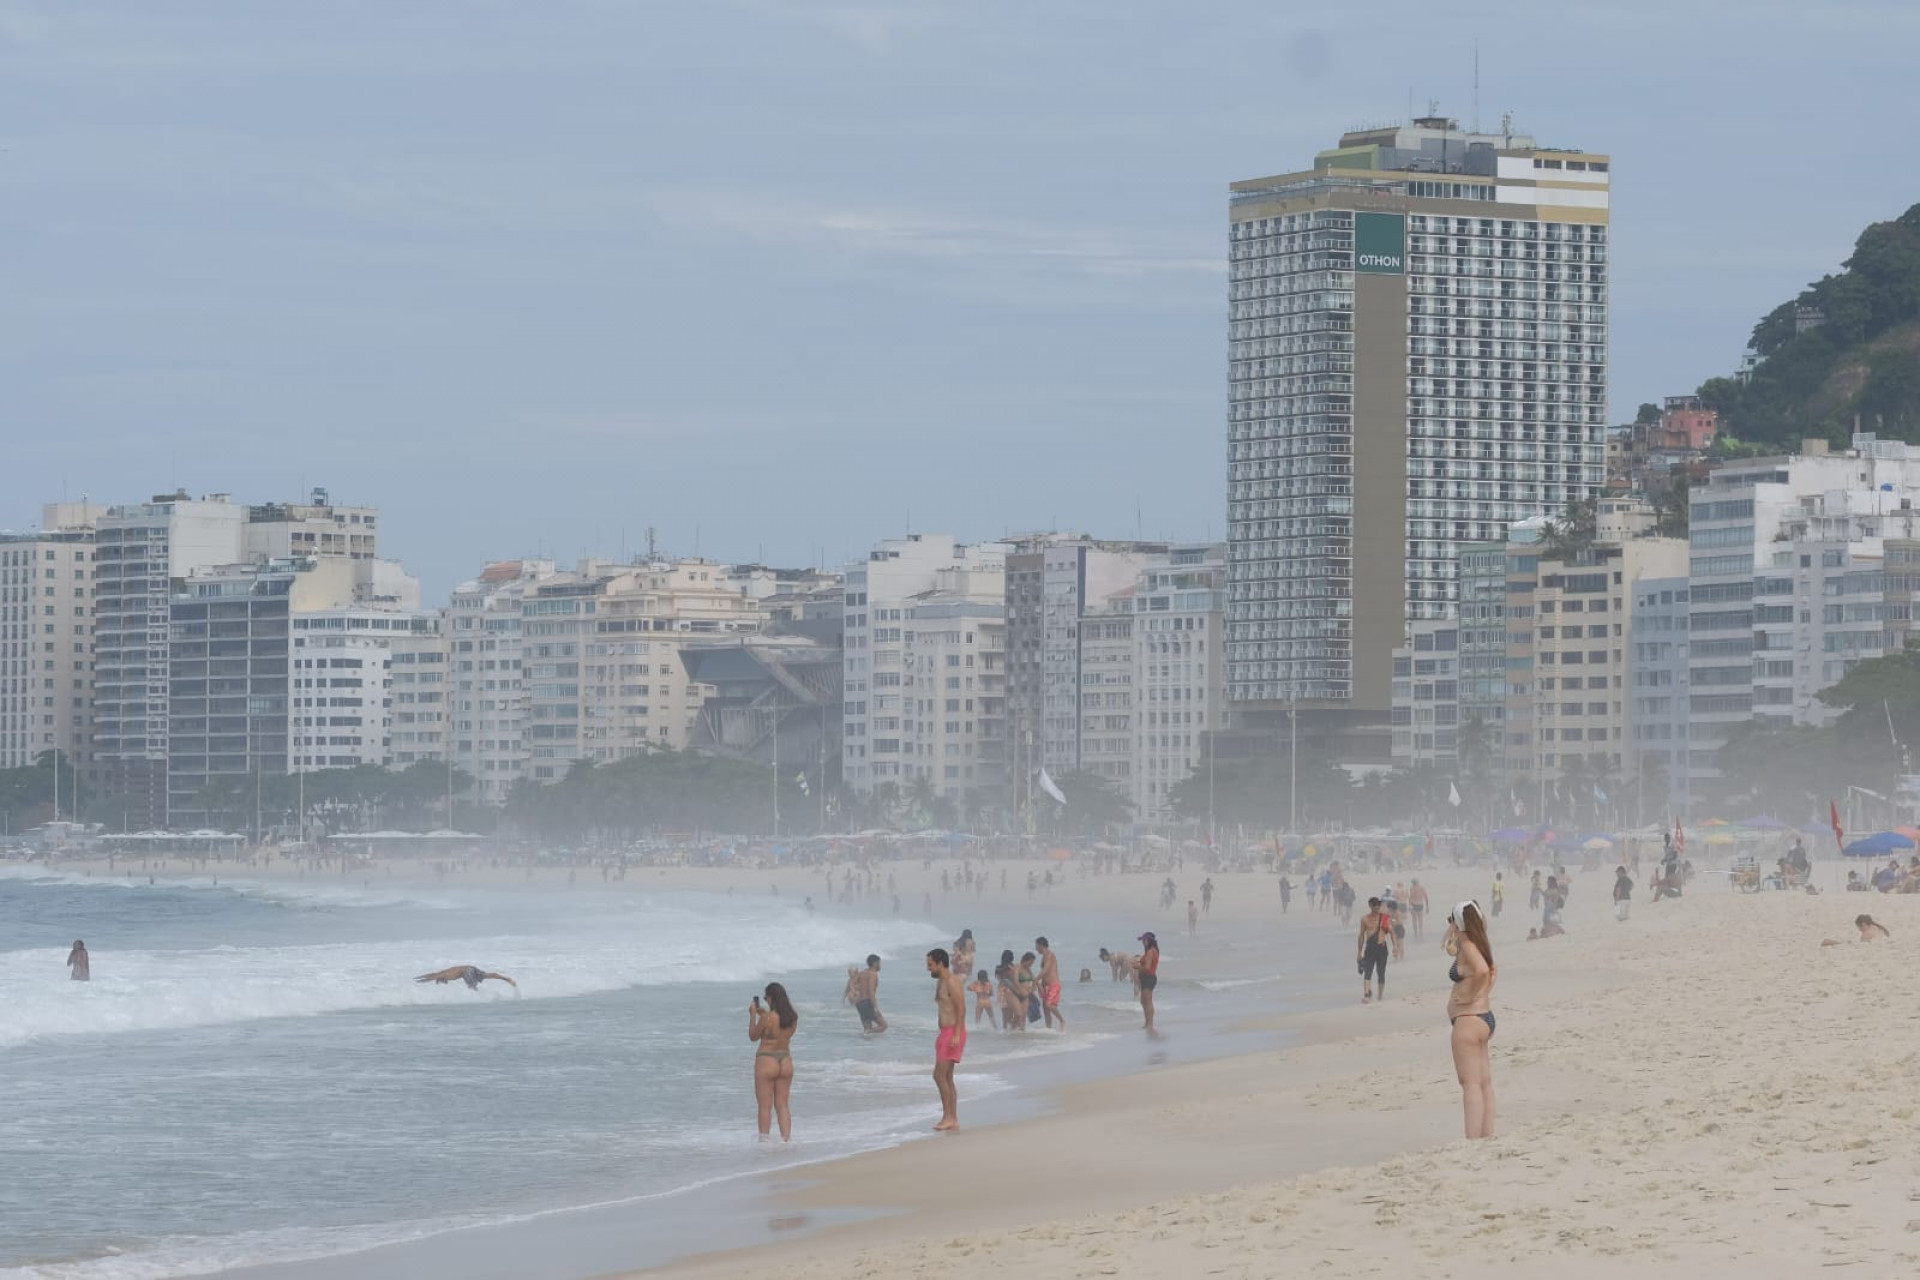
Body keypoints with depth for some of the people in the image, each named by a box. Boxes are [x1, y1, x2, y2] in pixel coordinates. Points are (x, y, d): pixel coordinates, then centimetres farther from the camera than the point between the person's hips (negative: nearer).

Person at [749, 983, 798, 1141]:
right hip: (786, 1061, 5)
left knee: (765, 1106, 4)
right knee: (782, 1105, 12)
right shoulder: (792, 1018, -2)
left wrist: (753, 1015, 3)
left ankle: (764, 1139, 7)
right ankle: (786, 1138, 7)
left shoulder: (767, 1018, -19)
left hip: (767, 1061, -5)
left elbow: (753, 1036, -5)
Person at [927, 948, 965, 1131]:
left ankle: (948, 1117, -12)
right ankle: (953, 1120, 11)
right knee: (946, 1078, 9)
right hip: (945, 1033, 10)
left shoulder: (952, 981, -13)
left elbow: (961, 1008, -19)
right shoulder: (941, 982, 17)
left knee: (939, 1075, -14)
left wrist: (957, 1034, -25)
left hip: (953, 1032, -10)